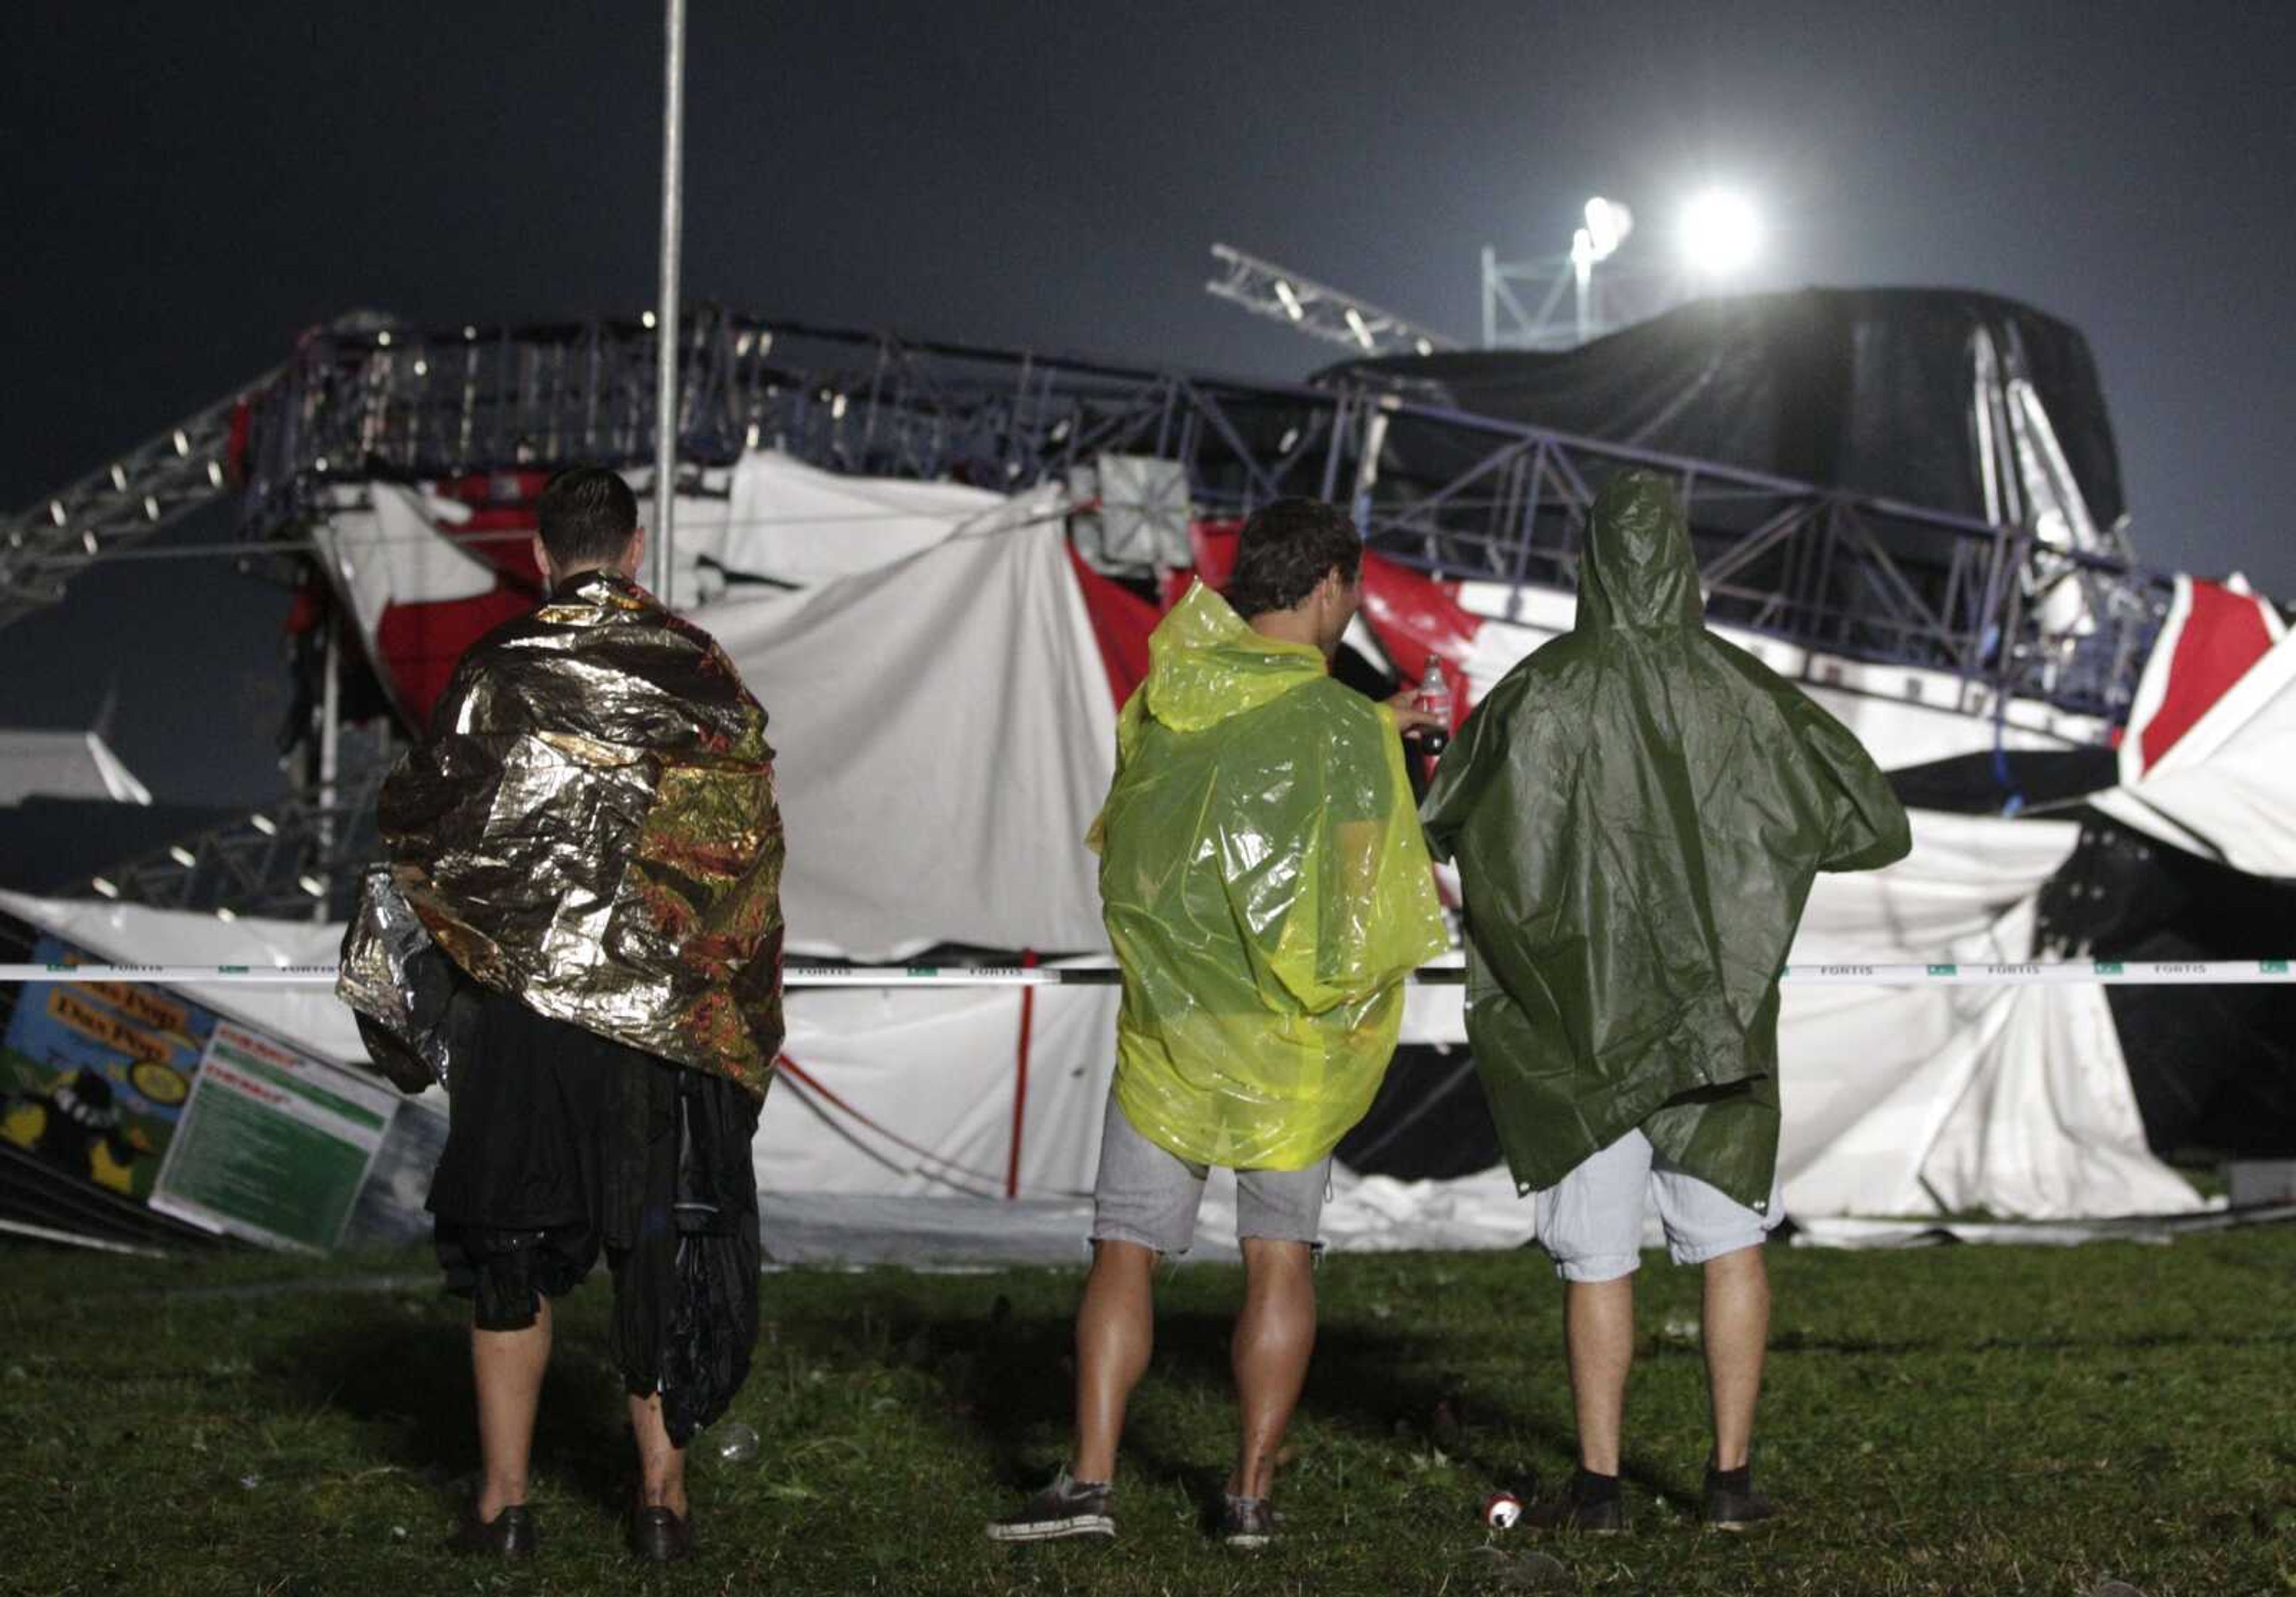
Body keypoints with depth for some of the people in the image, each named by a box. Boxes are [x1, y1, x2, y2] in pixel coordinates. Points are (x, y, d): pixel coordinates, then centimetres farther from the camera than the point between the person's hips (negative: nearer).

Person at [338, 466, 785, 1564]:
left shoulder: (498, 672, -5)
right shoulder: (701, 672, 0)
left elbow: (419, 820, -5)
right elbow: (752, 839, 1)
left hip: (519, 996, -1)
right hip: (668, 1008, 1)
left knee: (511, 1245, 9)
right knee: (660, 1244, 10)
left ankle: (503, 1501, 11)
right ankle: (662, 1494, 11)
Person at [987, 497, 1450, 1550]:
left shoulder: (1165, 700, 1)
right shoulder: (1340, 729, -12)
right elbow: (1374, 918, -13)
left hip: (1167, 1028, 2)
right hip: (1293, 1038, -2)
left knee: (1127, 1249, 6)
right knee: (1280, 1254, 9)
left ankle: (1090, 1477, -4)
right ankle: (1251, 1492, 10)